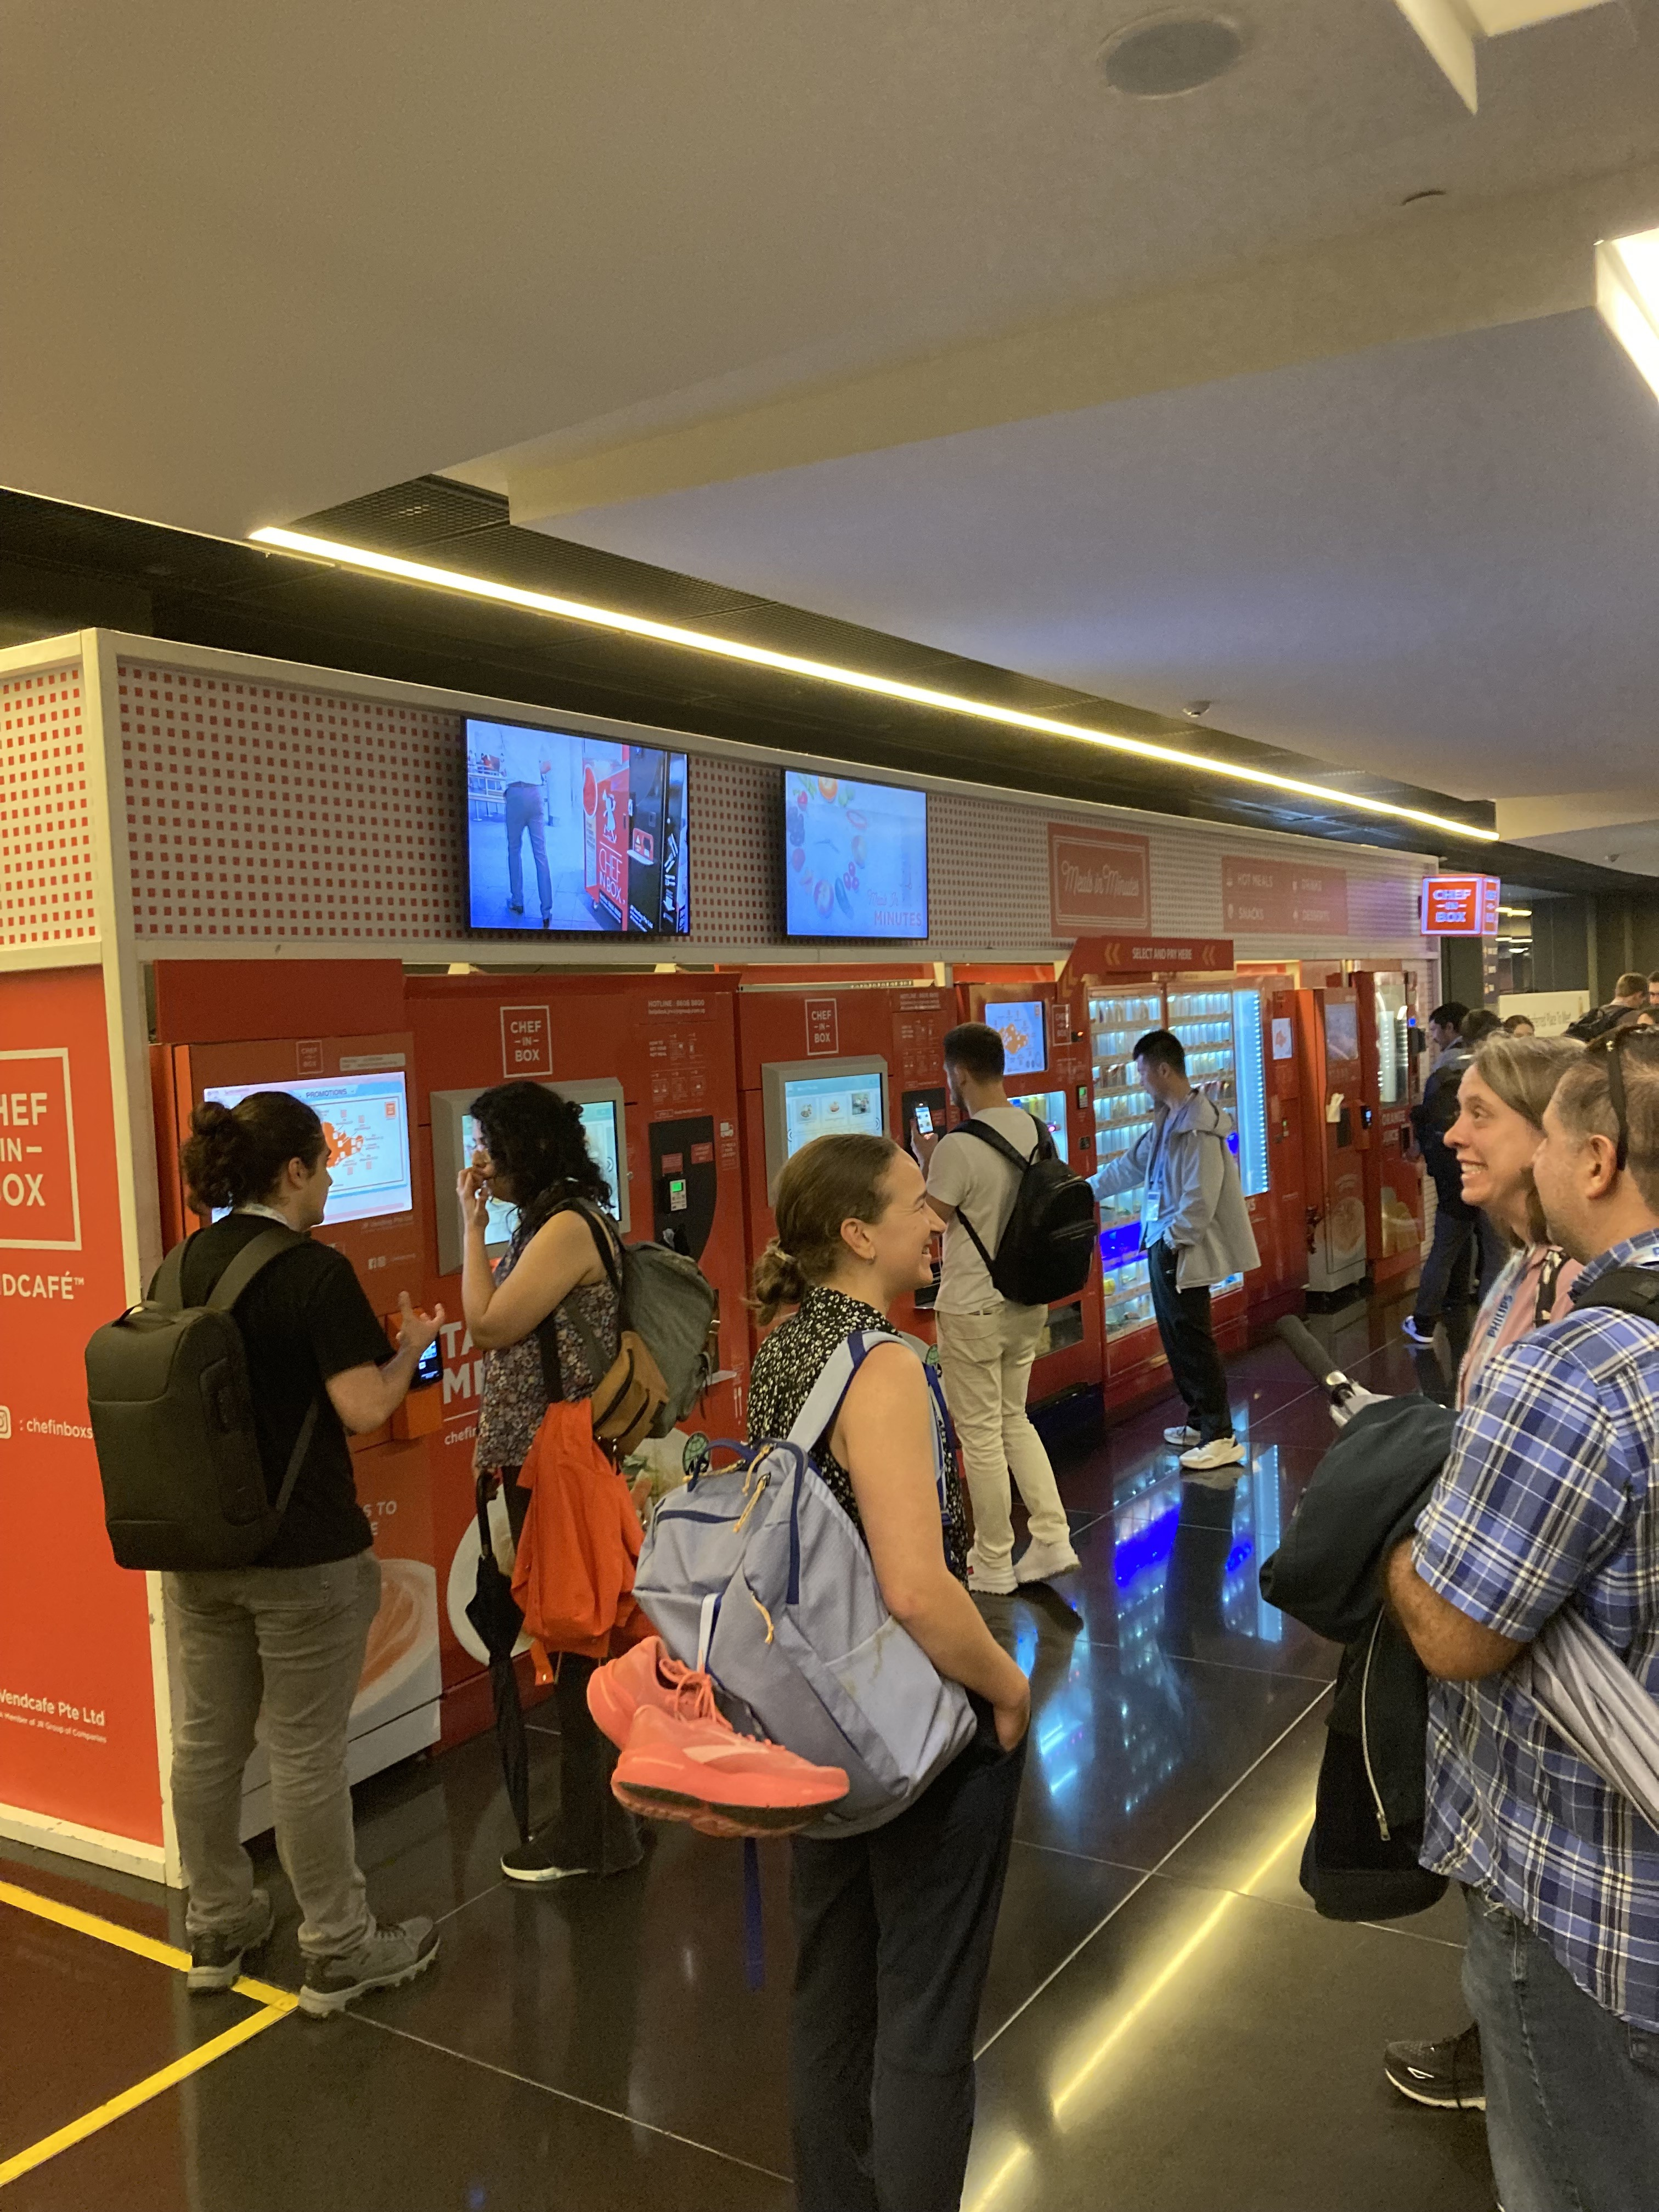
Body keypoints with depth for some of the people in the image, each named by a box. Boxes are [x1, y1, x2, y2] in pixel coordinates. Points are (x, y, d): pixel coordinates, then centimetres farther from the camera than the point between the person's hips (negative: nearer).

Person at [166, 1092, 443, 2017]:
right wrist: (413, 1343, -4)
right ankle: (339, 1952, 19)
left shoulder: (182, 1266, 4)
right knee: (307, 1752, 4)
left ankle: (218, 1929, 34)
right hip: (302, 1555, -7)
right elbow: (364, 1409, -21)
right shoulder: (315, 1271, -18)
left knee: (207, 1739, 17)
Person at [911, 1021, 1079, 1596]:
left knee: (981, 1434, 5)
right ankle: (1052, 1539, 19)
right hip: (1028, 1304, 7)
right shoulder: (1034, 1129, 0)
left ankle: (993, 1565, 16)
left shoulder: (956, 1148, -23)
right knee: (1014, 1420, 21)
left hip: (972, 1311, -7)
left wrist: (925, 1161, -2)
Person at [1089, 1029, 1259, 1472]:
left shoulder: (1200, 1123, -19)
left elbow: (1201, 1198, -22)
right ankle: (1200, 1422, 26)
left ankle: (1221, 1437, 2)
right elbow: (1130, 1166, 22)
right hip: (1162, 1247, 10)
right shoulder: (1167, 1121, 12)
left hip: (1183, 1251, -10)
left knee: (1193, 1340, -5)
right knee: (1175, 1337, 15)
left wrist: (1173, 1239, -16)